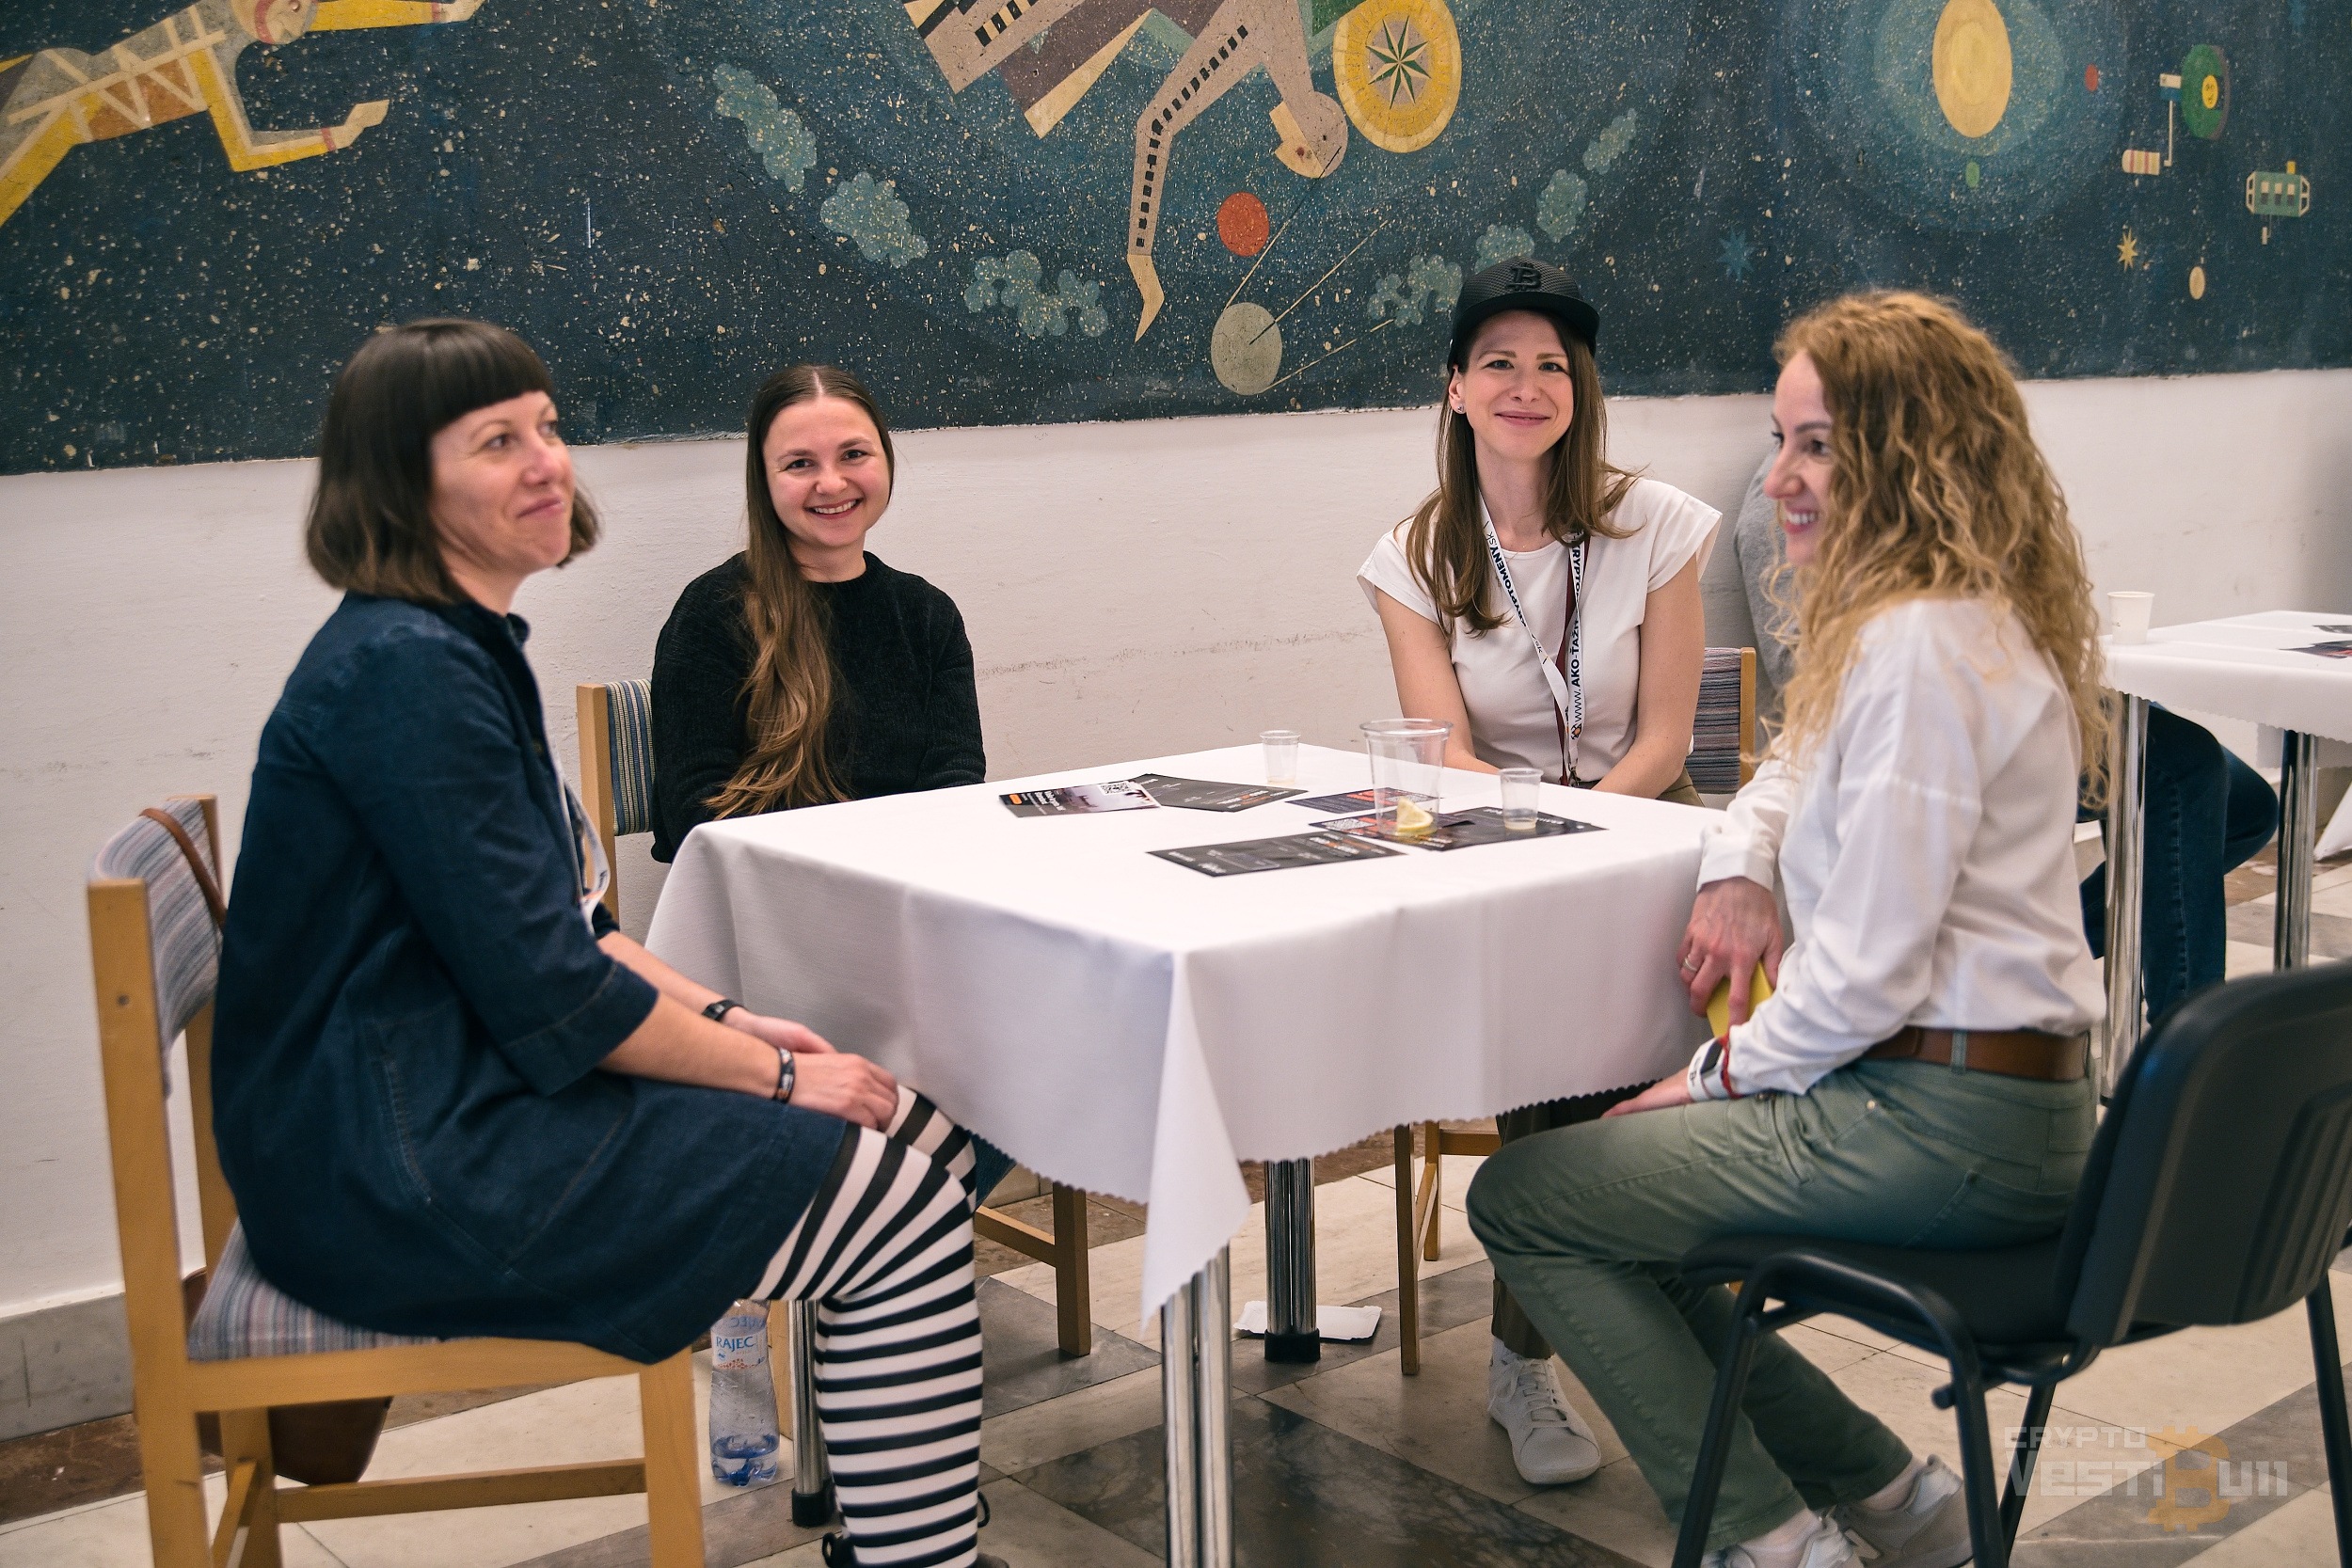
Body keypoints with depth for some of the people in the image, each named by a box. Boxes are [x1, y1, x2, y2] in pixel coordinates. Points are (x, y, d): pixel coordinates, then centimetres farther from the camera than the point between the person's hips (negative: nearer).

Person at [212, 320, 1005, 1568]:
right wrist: (774, 1073, -11)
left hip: (467, 1095, 10)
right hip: (404, 1170, -10)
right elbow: (547, 995, -21)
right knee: (902, 1217, -15)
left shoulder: (460, 647, 13)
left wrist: (727, 1020, 5)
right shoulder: (403, 671, -19)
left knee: (922, 1135, 6)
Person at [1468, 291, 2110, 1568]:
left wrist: (1721, 1075, -5)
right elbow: (1801, 762, 27)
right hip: (2010, 1099, 10)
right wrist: (1740, 869, 6)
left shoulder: (1920, 647, -20)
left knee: (1518, 1198, -2)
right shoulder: (1961, 614, 13)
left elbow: (1869, 968, -22)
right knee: (1609, 1182, 19)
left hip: (1939, 1126, -10)